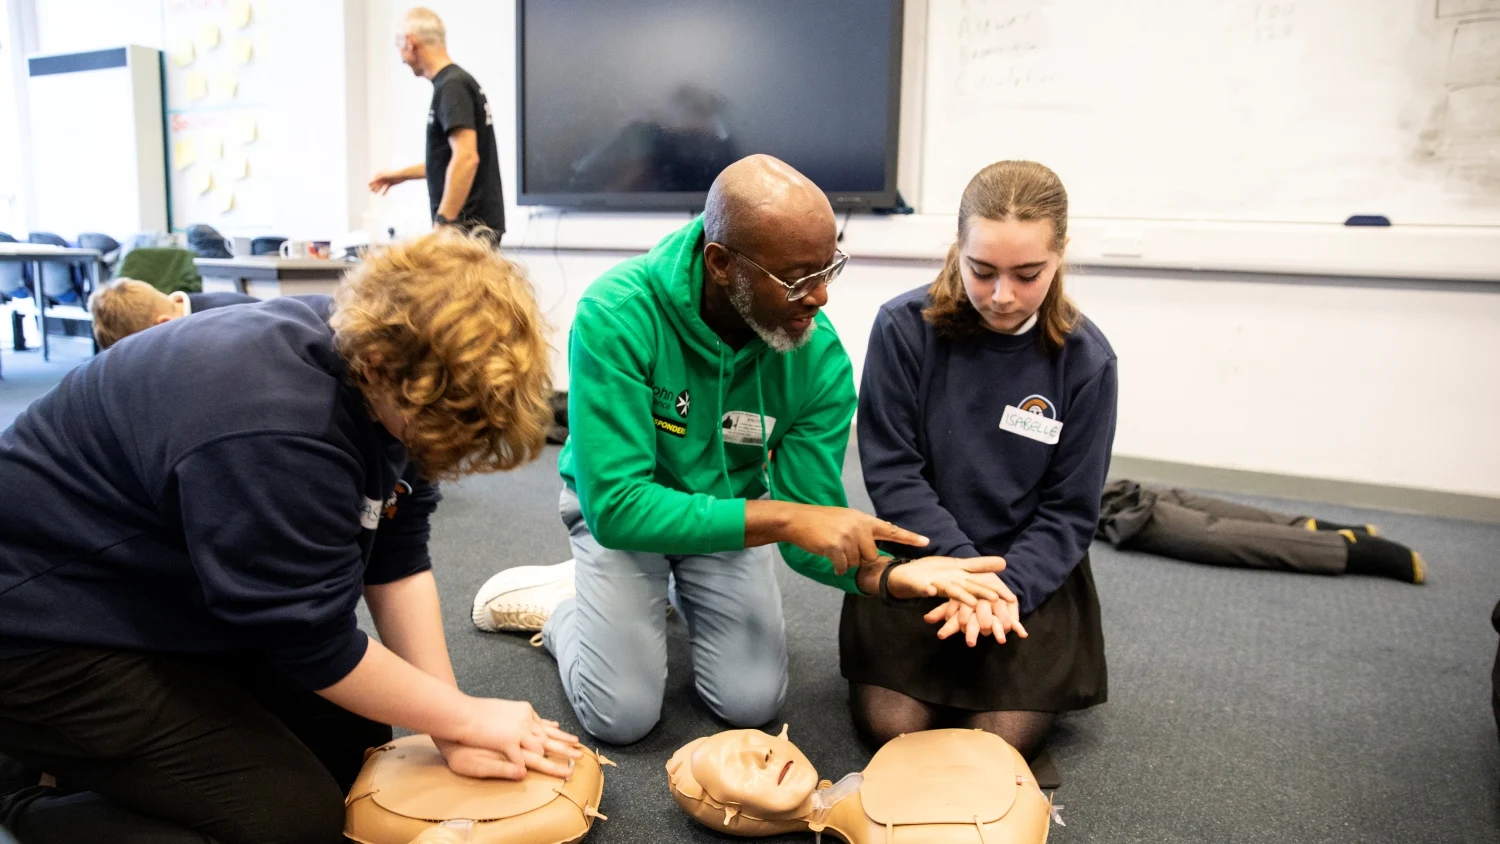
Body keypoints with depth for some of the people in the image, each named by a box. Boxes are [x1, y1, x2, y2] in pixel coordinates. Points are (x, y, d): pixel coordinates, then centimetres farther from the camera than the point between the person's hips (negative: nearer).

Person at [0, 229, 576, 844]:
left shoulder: (384, 356, -10)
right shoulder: (274, 436, -36)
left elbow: (397, 560, -7)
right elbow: (316, 643, -25)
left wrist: (451, 734, -9)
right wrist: (465, 717, -12)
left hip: (170, 600, 9)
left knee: (354, 742, 8)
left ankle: (98, 752, 17)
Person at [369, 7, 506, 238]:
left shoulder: (451, 86, -13)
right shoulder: (457, 81, 17)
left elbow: (466, 159, -23)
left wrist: (443, 222, -23)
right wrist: (402, 174, 36)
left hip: (467, 226, -9)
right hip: (475, 223, 9)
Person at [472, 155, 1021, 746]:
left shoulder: (821, 357, -23)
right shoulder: (616, 317, -34)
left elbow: (812, 529, -18)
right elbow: (617, 505, -37)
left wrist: (888, 575, -40)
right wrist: (782, 517, -42)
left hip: (730, 509, 3)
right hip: (619, 508, -2)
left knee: (752, 704, -6)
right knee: (621, 716, -11)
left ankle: (680, 591, 24)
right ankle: (561, 602, 20)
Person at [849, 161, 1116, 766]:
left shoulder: (1085, 359, -9)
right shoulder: (904, 328, -13)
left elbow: (1069, 511, -4)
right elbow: (892, 472, -11)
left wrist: (1004, 587, -20)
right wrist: (966, 569, -21)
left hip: (1029, 570, 1)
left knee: (1005, 738, -11)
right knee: (892, 726, -12)